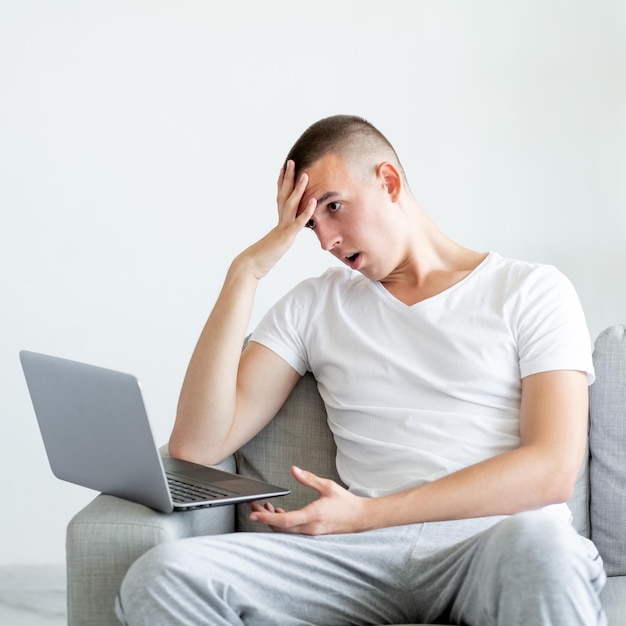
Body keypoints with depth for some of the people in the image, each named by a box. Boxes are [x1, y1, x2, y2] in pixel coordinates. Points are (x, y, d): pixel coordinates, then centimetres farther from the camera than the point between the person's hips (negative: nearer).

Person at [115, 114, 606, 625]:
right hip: (365, 557, 3)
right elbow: (196, 447, 7)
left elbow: (553, 470, -5)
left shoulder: (534, 292, 10)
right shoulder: (314, 305, 18)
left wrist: (365, 514, -11)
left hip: (505, 538, -2)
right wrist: (246, 271, 3)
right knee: (164, 575, -24)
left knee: (540, 546, -41)